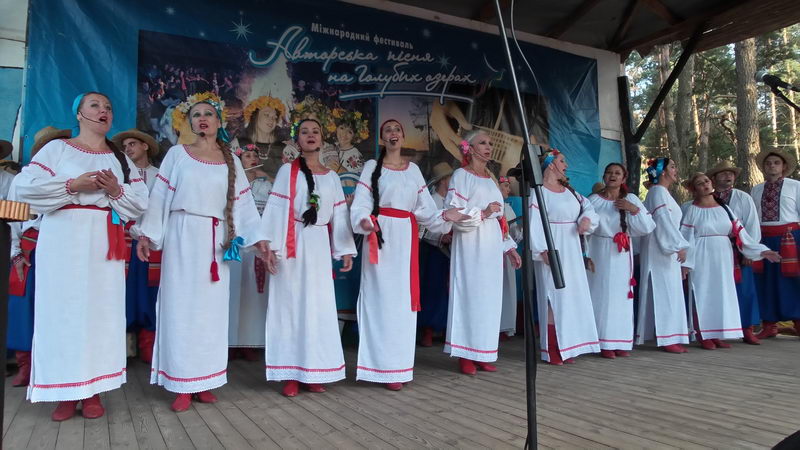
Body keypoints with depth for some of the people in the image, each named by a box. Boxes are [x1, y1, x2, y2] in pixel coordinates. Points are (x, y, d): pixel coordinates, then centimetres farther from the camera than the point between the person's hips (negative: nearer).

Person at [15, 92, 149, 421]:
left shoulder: (120, 158, 15)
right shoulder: (57, 148, 7)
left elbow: (140, 202, 9)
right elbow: (24, 185, -4)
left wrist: (116, 190, -10)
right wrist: (72, 185, -12)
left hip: (104, 243, 3)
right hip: (63, 240, -2)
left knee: (101, 310, 0)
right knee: (63, 309, -3)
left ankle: (94, 390, 8)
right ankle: (66, 392, 6)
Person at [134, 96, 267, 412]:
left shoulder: (230, 159, 11)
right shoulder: (177, 154, 6)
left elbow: (243, 202, 8)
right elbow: (159, 197, 2)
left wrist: (258, 239, 2)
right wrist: (146, 234, -6)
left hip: (216, 242, 2)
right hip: (182, 238, -2)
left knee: (212, 309, 4)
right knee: (181, 307, -1)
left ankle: (205, 381, 13)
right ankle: (182, 386, 6)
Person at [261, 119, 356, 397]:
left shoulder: (332, 176, 11)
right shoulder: (287, 171, 2)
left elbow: (340, 215, 10)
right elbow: (275, 210, -4)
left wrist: (346, 250, 5)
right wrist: (270, 246, -13)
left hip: (319, 246, 3)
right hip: (292, 244, -3)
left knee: (318, 307, 5)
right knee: (290, 305, 1)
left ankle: (312, 373, 16)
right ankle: (290, 374, 8)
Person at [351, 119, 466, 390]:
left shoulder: (413, 169, 17)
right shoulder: (372, 166, 6)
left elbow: (424, 207, 14)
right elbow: (361, 204, -4)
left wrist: (444, 216, -2)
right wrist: (364, 221, -24)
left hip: (406, 238, 4)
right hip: (381, 236, -4)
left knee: (403, 299, 6)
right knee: (382, 299, -5)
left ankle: (400, 364, 15)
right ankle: (385, 367, 0)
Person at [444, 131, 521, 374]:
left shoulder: (490, 178, 21)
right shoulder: (461, 175, 0)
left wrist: (509, 247, 17)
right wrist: (482, 213, -21)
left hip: (491, 246, 7)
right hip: (471, 245, -7)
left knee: (489, 297, 6)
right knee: (470, 295, -7)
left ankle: (482, 355, 13)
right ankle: (466, 356, 0)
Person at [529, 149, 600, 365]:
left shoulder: (568, 190, 14)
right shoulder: (539, 191, -9)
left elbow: (588, 206, 20)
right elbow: (534, 223, -16)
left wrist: (586, 219, -2)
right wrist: (543, 250, -23)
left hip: (571, 251, 8)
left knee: (571, 296, 10)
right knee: (554, 297, -6)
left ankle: (567, 346, 20)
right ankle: (552, 350, 2)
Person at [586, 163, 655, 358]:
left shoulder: (631, 199, 5)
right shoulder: (594, 200, -1)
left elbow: (648, 227, 1)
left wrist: (634, 210, -12)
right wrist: (585, 255, -9)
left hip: (622, 255, 3)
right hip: (600, 252, -2)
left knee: (621, 297, 5)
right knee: (602, 296, -2)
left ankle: (621, 342, 14)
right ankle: (604, 344, 3)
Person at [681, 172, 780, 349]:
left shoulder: (724, 208, 9)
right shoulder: (693, 210, -3)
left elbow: (740, 233, 7)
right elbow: (686, 237, -6)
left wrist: (761, 250, 2)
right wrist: (685, 262, -11)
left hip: (723, 257, 5)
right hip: (702, 259, -5)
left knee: (723, 293, 6)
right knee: (703, 294, -2)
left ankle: (717, 334, 16)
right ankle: (704, 336, 3)